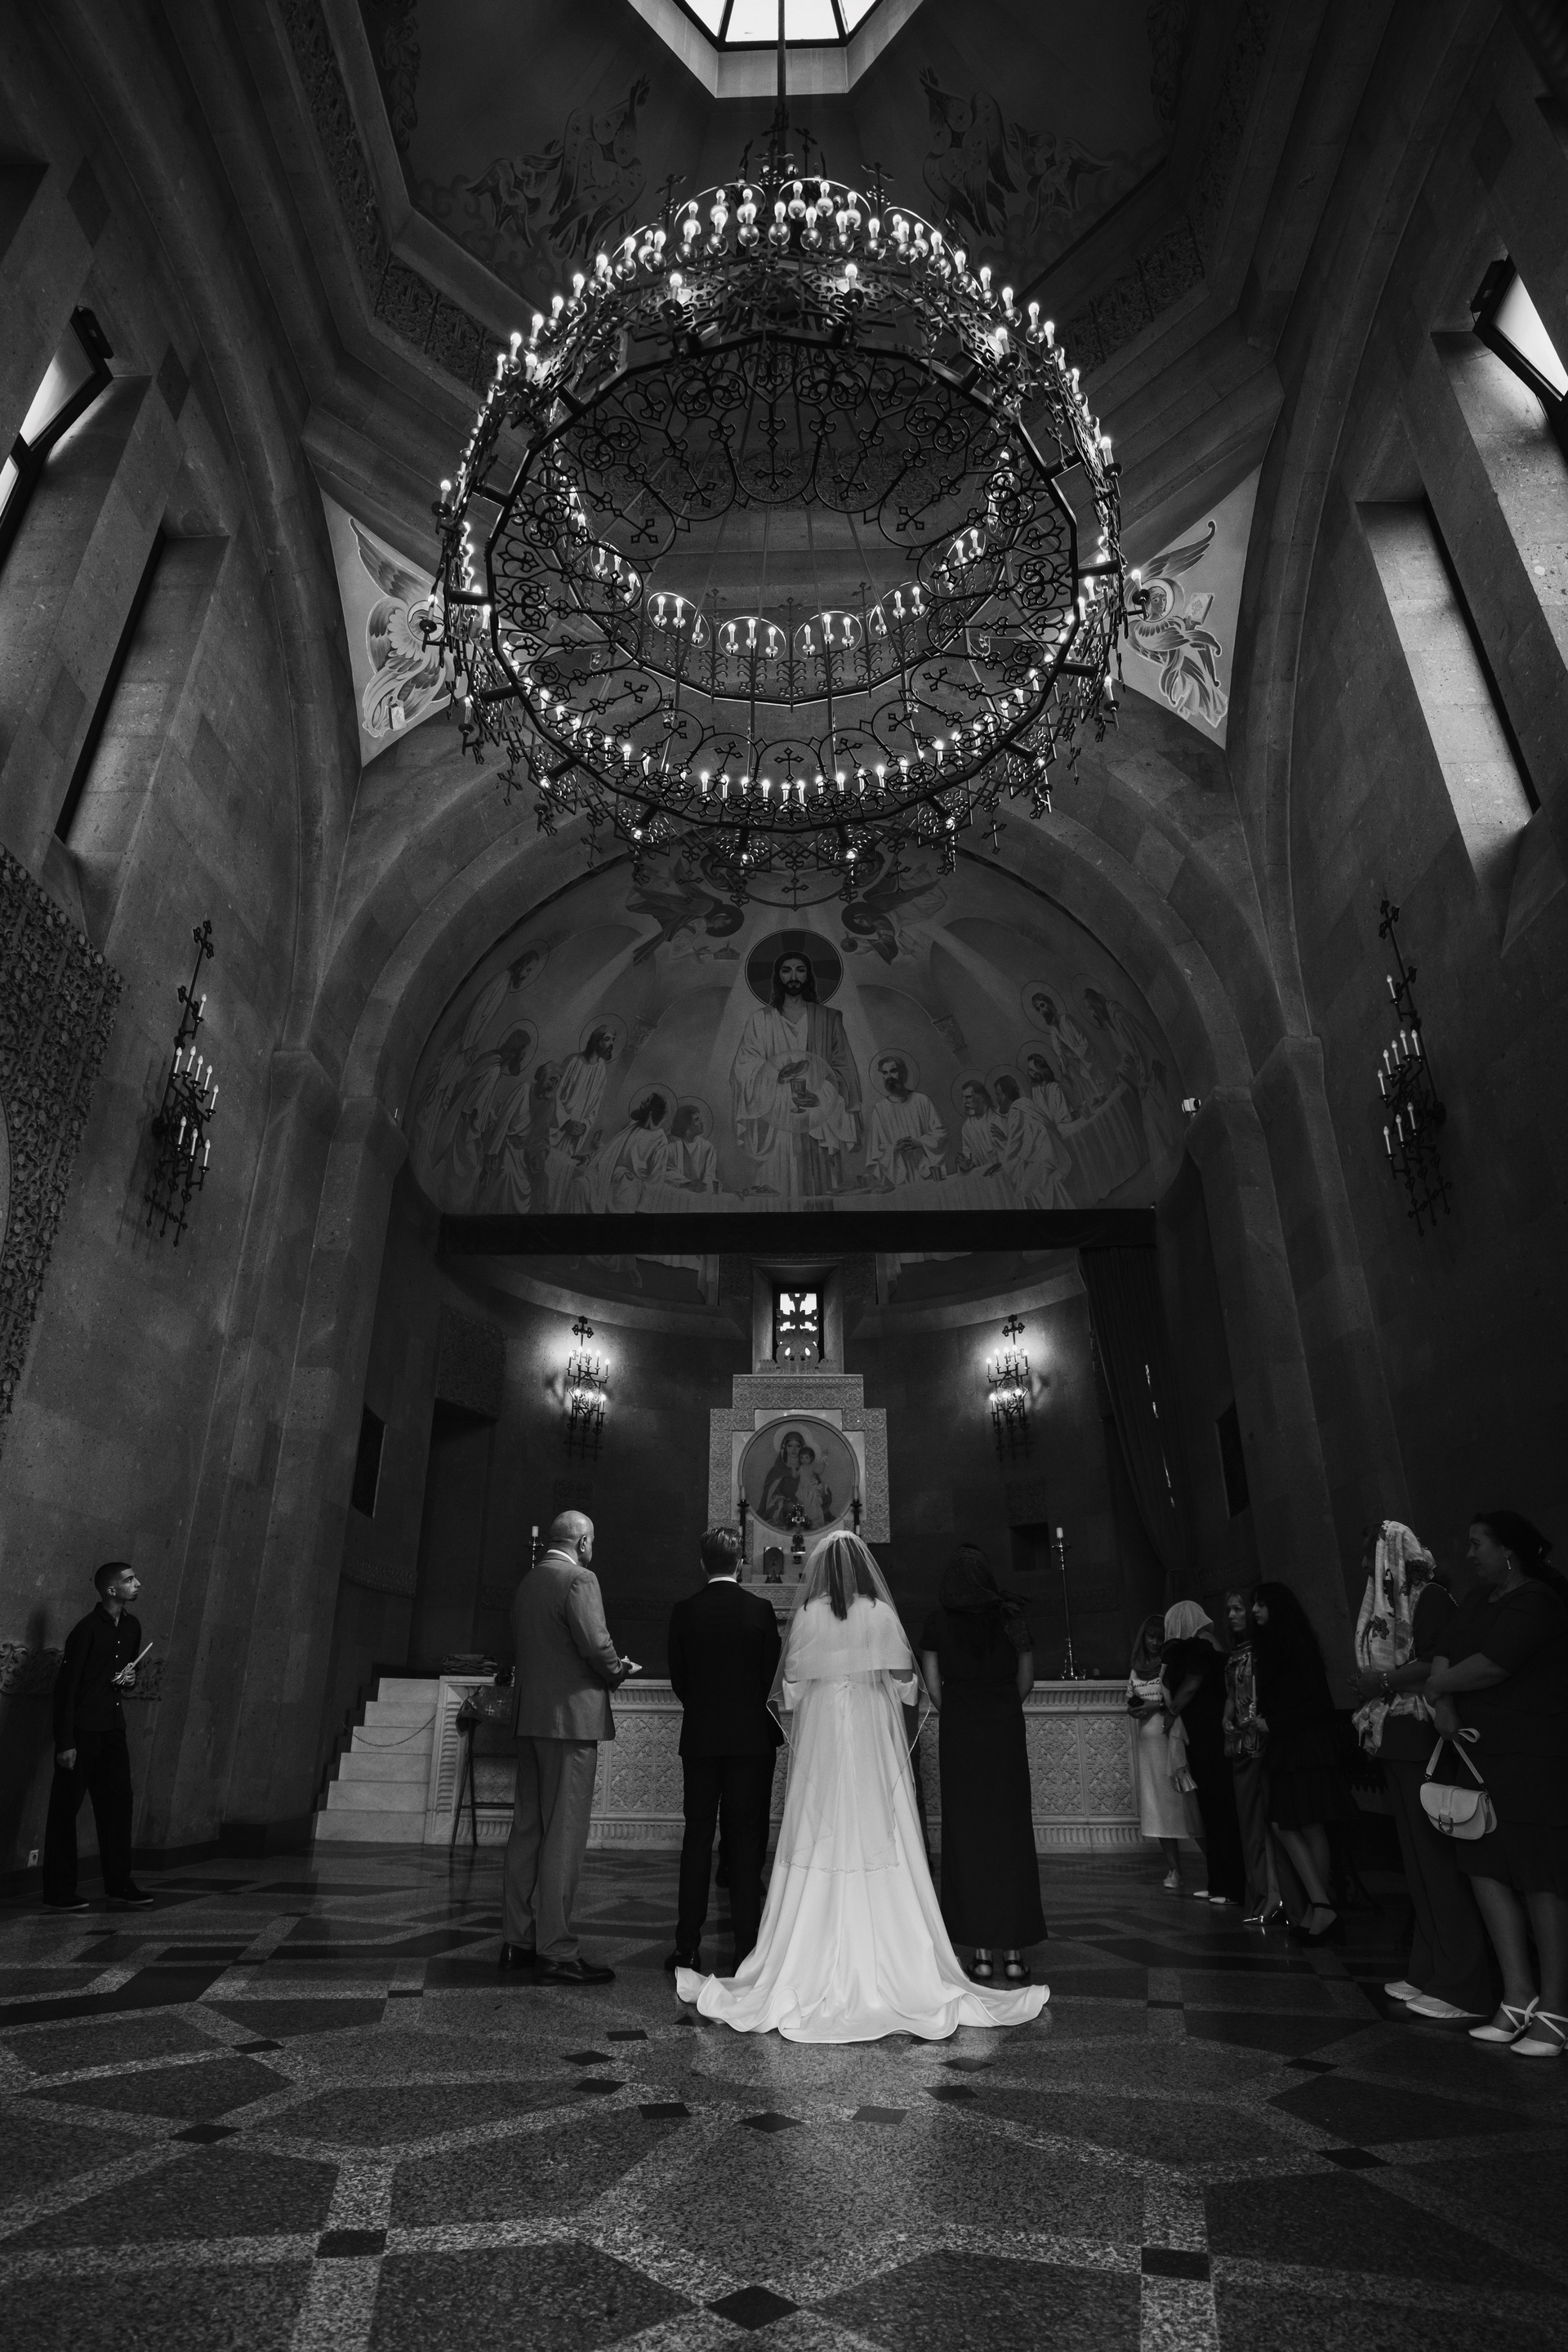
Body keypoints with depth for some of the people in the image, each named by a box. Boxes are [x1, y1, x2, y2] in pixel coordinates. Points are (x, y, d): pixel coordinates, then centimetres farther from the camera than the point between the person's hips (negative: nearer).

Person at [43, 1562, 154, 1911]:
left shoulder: (132, 1626, 7)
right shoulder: (87, 1629, -16)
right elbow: (66, 1686, -15)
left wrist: (131, 1679, -1)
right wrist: (65, 1743, -17)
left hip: (113, 1729, 7)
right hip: (81, 1731, -7)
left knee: (118, 1804, 8)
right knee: (65, 1809, 4)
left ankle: (119, 1885, 16)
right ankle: (59, 1892, 14)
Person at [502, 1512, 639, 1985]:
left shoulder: (528, 1582, 13)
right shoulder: (579, 1579, -13)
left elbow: (532, 1649, 14)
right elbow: (596, 1644, -23)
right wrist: (618, 1671, -2)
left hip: (530, 1717, 8)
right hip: (570, 1718, -8)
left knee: (527, 1830, 14)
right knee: (564, 1836, -2)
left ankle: (519, 1941, 22)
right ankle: (556, 1952, 4)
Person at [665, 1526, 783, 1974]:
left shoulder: (683, 1611, -4)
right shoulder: (760, 1609, -8)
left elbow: (677, 1678, 1)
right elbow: (772, 1673, -3)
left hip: (699, 1737, 2)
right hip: (752, 1736, -1)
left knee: (697, 1836, 10)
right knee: (748, 1838, 6)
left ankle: (687, 1948, 14)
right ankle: (747, 1946, 9)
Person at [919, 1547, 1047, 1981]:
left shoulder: (939, 1621, 0)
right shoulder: (1012, 1616, 1)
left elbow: (932, 1682, -1)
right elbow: (1026, 1680, 4)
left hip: (959, 1734, -1)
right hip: (1006, 1733, 1)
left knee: (966, 1837, 7)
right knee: (1011, 1835, 8)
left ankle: (982, 1953, 9)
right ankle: (1014, 1952, 11)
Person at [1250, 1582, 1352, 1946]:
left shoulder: (1299, 1646, -12)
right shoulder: (1268, 1647, 11)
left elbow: (1318, 1703, -15)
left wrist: (1273, 1724, -12)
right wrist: (1261, 1721, 0)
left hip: (1307, 1747, -8)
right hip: (1282, 1748, 8)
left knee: (1310, 1827, -2)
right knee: (1283, 1825, 6)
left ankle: (1318, 1910, 5)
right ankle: (1321, 1905, 12)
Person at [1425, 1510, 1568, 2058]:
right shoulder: (1479, 1599, 14)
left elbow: (1489, 1666, -23)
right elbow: (1446, 1657, 8)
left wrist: (1437, 1685, -7)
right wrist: (1443, 1702, -10)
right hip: (1484, 1751, 8)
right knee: (1486, 1867, 6)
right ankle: (1519, 1998, 15)